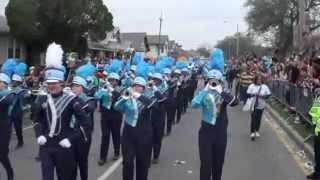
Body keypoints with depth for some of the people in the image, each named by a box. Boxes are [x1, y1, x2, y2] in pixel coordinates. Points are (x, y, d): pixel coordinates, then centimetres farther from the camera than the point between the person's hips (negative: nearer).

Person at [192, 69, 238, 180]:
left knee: (218, 162, 14)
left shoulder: (224, 94, -2)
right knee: (205, 163, -2)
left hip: (220, 133, 1)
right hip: (206, 132, -1)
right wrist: (205, 90, -23)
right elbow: (194, 104, -21)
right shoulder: (204, 94, -2)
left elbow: (235, 102, -23)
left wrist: (221, 91, -29)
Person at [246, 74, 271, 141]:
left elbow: (268, 95, -1)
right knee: (253, 118, -7)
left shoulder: (265, 86, 1)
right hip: (253, 105, -2)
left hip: (261, 105, 2)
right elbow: (248, 94, -4)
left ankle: (257, 131, 28)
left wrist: (262, 96, -18)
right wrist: (254, 94, -20)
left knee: (258, 119, 10)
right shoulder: (251, 86, -2)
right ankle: (252, 132, 0)